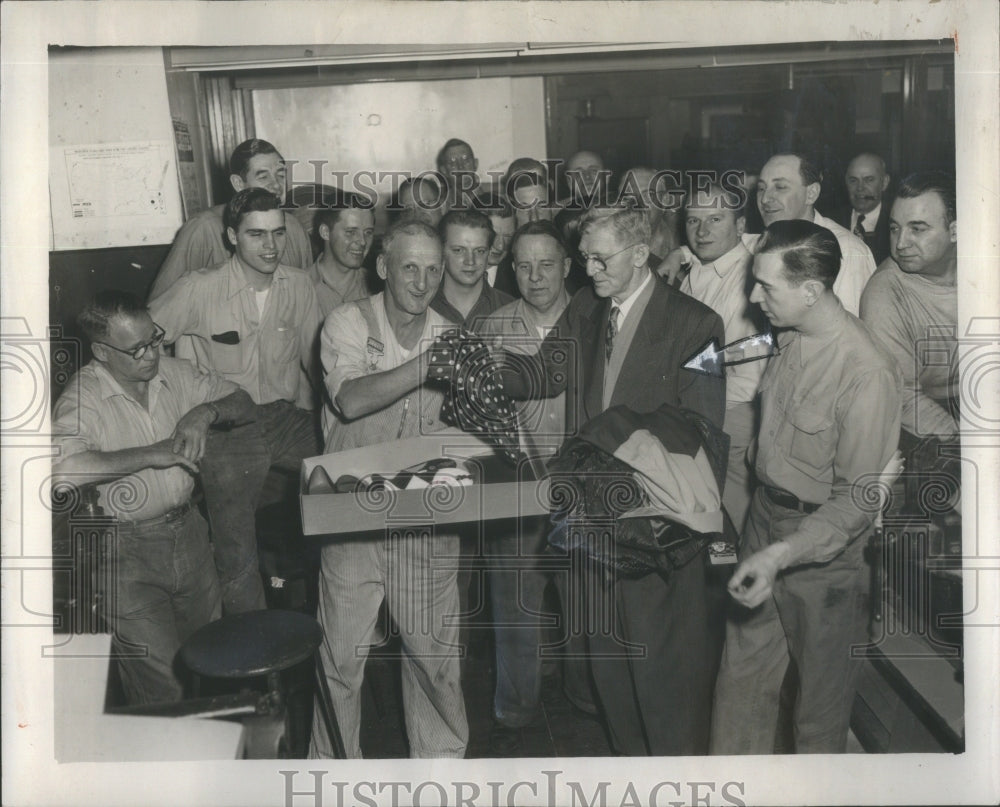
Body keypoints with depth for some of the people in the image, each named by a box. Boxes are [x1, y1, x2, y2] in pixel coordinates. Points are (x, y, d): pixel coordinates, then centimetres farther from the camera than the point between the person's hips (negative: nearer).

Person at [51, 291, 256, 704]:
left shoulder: (173, 371, 1)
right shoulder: (82, 399, -17)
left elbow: (243, 402, 11)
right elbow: (61, 468, -36)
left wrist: (205, 412, -11)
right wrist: (151, 454, -28)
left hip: (189, 532, 6)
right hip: (127, 551, -6)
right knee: (165, 690, -6)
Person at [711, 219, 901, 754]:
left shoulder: (867, 373, -25)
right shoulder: (788, 338, -1)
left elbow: (860, 498, -22)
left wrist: (781, 555, -30)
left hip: (825, 547, -7)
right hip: (765, 518, 7)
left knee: (822, 694, 14)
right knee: (741, 676, 16)